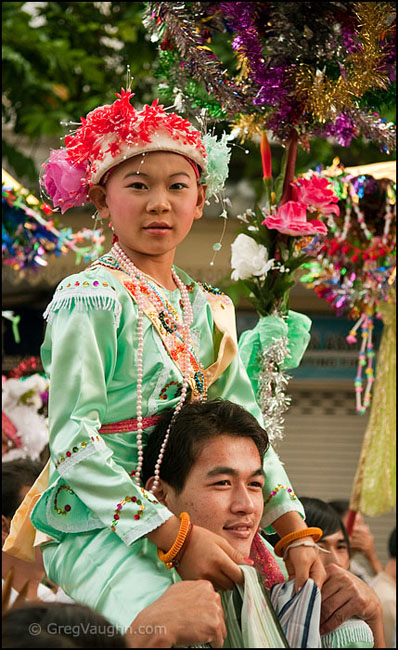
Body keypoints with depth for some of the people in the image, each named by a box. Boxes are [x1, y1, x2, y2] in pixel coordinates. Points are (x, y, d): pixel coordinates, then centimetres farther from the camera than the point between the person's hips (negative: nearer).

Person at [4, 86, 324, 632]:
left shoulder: (208, 310, 14)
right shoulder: (90, 299, -9)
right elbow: (74, 443, -16)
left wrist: (295, 533, -2)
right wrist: (175, 536, -24)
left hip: (192, 518, 7)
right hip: (96, 526, -7)